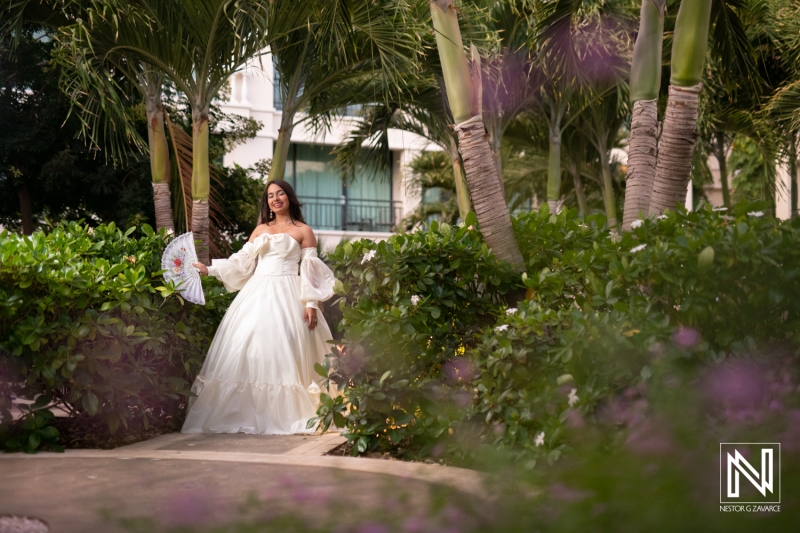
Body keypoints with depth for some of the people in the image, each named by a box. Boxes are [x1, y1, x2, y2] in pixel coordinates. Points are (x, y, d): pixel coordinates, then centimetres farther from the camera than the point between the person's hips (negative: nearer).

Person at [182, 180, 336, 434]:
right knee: (246, 351, -3)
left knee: (282, 354, -10)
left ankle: (284, 417, -5)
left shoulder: (303, 231, 5)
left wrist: (311, 304, -10)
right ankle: (248, 416, -1)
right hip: (256, 294, 4)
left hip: (286, 297, -4)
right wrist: (210, 269, 7)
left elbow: (310, 270, -1)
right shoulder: (260, 230, 18)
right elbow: (242, 262, 15)